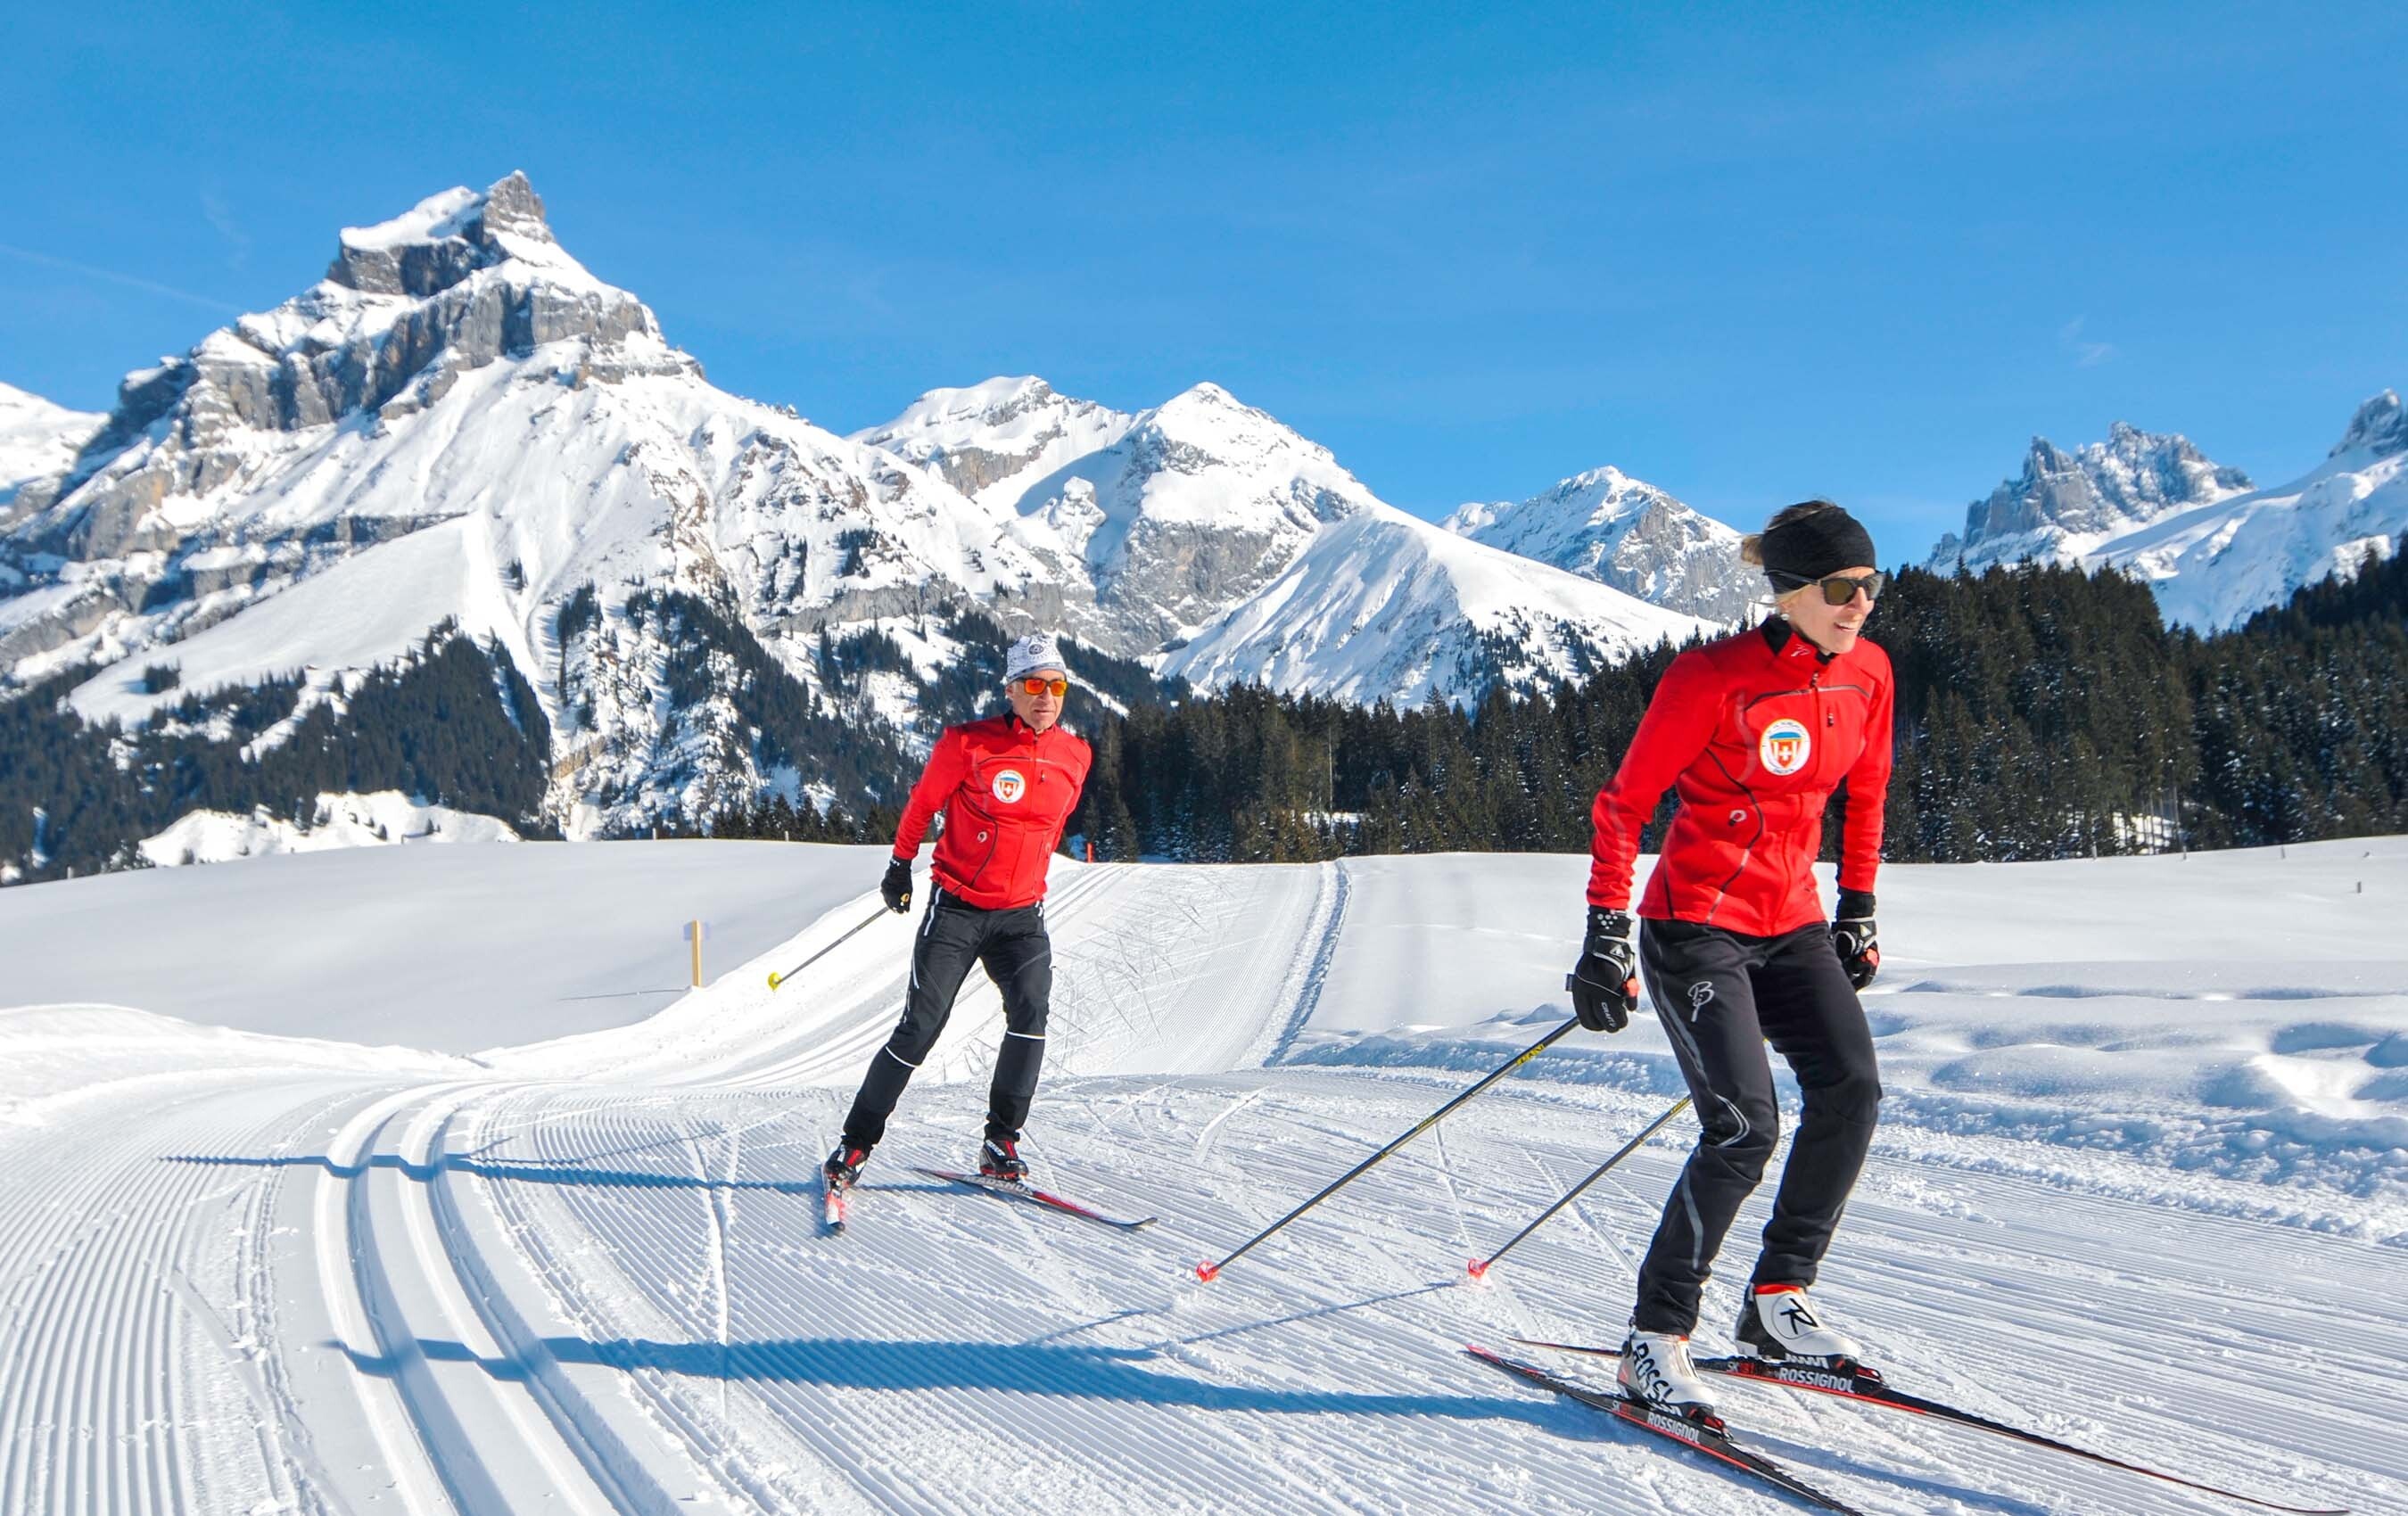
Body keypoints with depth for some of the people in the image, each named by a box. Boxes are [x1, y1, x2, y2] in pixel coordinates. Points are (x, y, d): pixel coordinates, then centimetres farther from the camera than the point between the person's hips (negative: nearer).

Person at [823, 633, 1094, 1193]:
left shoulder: (1074, 754, 3)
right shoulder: (969, 744, -10)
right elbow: (922, 802, 5)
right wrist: (900, 865, 15)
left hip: (1021, 915, 3)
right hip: (957, 907, -3)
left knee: (1030, 1010, -21)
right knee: (920, 1027, -4)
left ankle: (1001, 1142, -8)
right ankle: (856, 1143, 12)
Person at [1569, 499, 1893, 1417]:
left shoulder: (1866, 672, 3)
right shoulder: (1713, 678, -15)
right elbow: (1623, 803, -11)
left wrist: (1857, 910, 19)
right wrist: (1606, 933, -15)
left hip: (1792, 924, 6)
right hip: (1696, 925, -6)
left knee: (1850, 1088, -14)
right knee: (1744, 1128, -16)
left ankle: (1777, 1303, 4)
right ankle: (1656, 1340, -1)